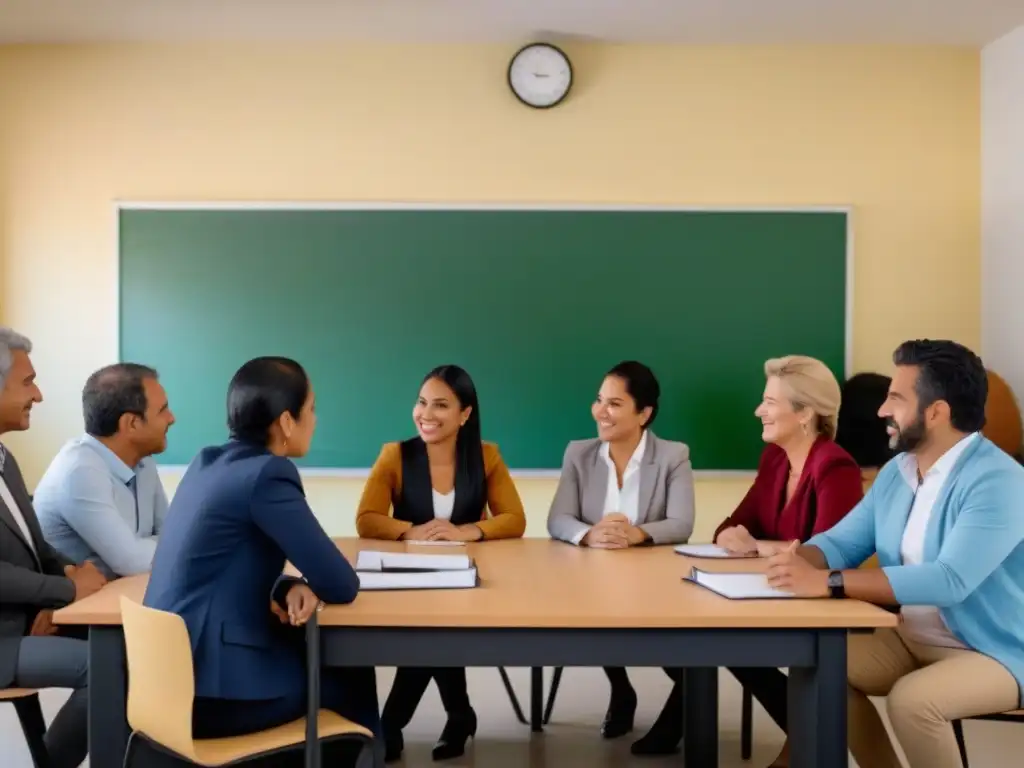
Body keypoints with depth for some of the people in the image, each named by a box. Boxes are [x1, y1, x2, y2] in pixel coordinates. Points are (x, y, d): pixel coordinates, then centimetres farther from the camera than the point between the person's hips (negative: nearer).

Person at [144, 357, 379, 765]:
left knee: (334, 657, 23)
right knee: (352, 677, 14)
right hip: (208, 689, -8)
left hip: (170, 671, 8)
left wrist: (289, 588, -3)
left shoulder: (209, 462, 7)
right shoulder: (268, 474, -18)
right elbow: (341, 585, -16)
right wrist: (307, 587, 7)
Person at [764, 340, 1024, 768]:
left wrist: (826, 583, -38)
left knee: (911, 699, -31)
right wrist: (799, 561, -18)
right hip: (912, 639, 8)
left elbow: (949, 581, -34)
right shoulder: (896, 472, 3)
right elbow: (842, 542, 7)